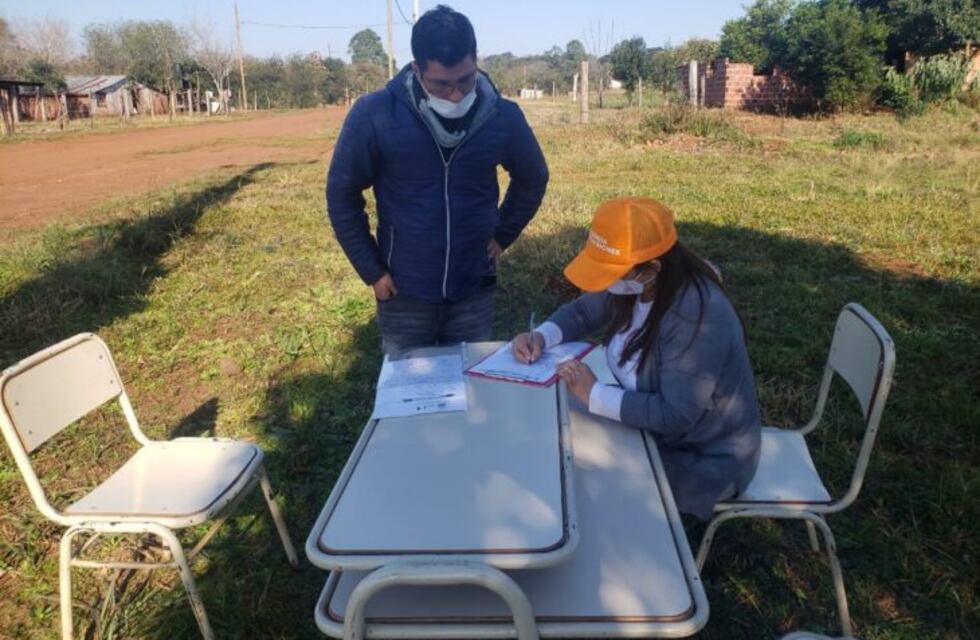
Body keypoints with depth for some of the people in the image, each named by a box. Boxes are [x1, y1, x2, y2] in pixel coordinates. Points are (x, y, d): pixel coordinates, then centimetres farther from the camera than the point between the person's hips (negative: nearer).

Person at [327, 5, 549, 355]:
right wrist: (372, 271, -4)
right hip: (404, 294, -1)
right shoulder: (374, 116, -16)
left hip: (475, 291, 2)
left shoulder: (502, 117, -9)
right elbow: (342, 196, -5)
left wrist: (502, 236, 6)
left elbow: (532, 180, 11)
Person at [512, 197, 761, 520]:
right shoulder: (631, 284, -10)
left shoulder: (696, 316, -34)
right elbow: (582, 311, 7)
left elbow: (675, 415, -34)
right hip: (654, 424, 8)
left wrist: (594, 395, -30)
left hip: (704, 457, -7)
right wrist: (541, 336, -13)